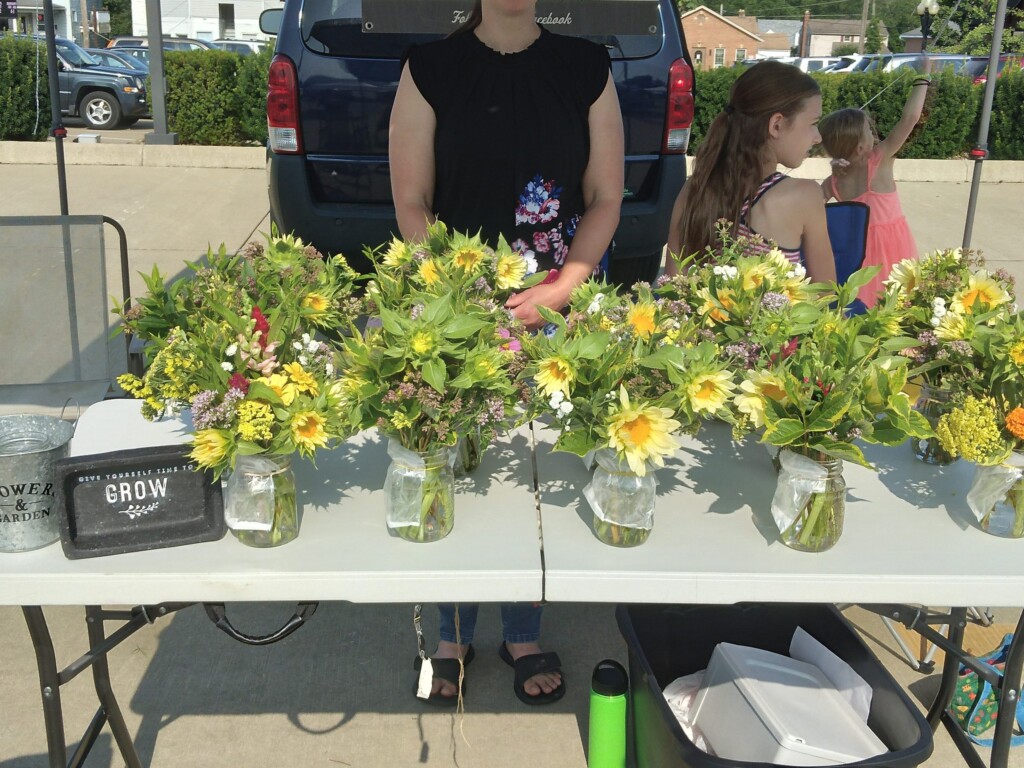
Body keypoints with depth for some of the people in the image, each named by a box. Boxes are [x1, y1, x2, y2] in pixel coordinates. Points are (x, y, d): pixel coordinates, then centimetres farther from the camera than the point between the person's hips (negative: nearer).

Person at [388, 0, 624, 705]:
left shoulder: (586, 67, 4)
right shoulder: (431, 69, 1)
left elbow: (606, 197, 2)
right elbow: (411, 204, -1)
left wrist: (561, 289, -11)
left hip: (557, 312, 1)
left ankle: (524, 635, 30)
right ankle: (453, 637, 28)